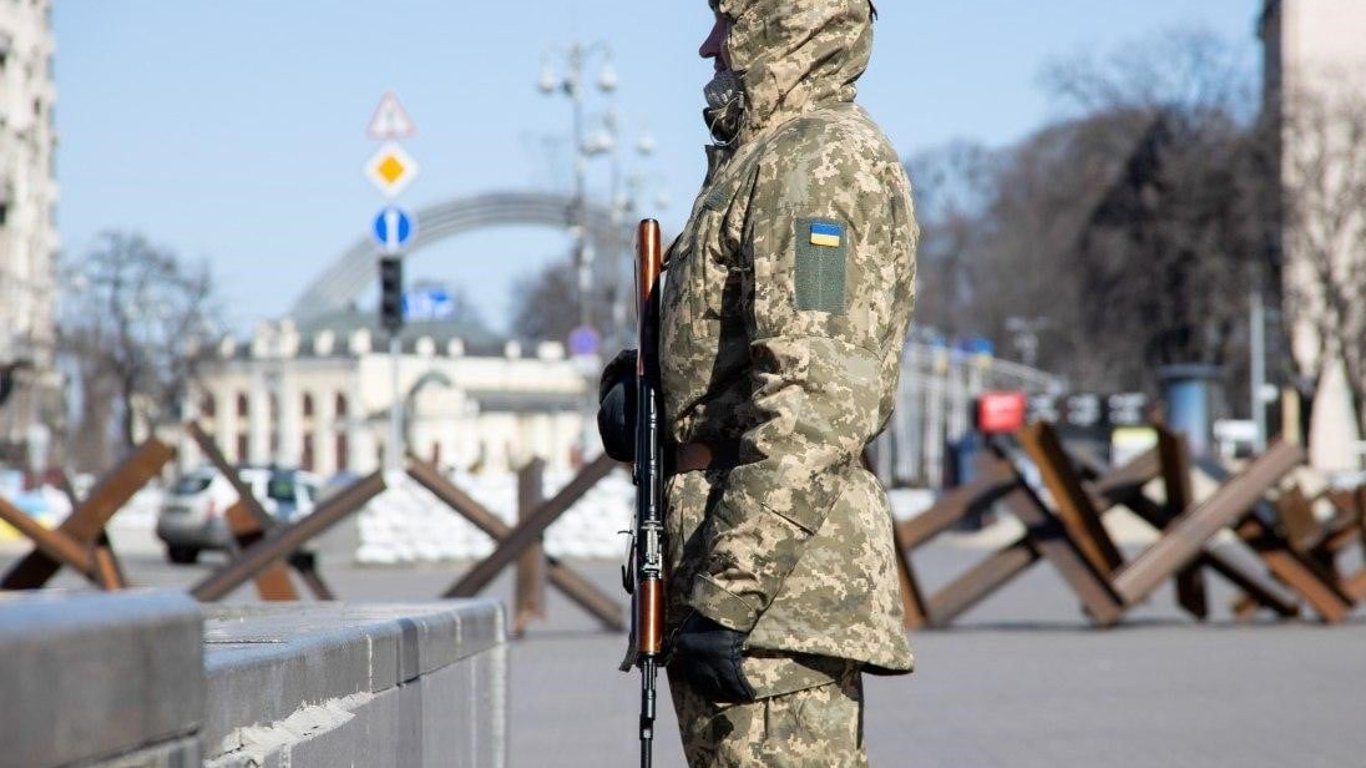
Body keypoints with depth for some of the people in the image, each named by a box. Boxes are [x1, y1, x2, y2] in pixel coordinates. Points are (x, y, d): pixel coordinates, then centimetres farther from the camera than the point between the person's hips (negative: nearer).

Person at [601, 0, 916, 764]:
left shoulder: (823, 161, -12)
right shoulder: (767, 157, 20)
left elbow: (818, 398, -22)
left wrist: (726, 592, -25)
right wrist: (633, 380, 8)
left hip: (780, 582, -10)